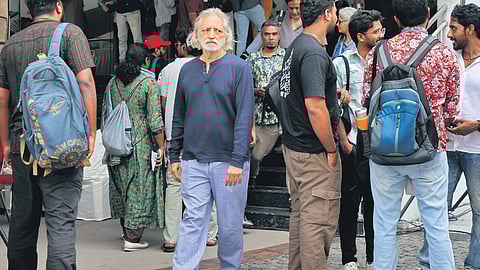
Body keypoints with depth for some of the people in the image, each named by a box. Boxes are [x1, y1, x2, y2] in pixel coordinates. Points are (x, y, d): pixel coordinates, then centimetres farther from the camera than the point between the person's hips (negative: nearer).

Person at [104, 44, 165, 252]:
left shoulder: (113, 82, 7)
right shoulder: (148, 82, -8)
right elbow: (155, 120, -12)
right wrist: (161, 147, -5)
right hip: (140, 144, -5)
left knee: (121, 188, 17)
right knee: (140, 189, 1)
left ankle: (127, 231, 29)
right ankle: (133, 237, -1)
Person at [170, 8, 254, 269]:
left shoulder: (239, 67, -3)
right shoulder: (187, 70, 10)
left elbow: (244, 116, -9)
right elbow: (178, 117, 15)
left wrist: (237, 160, -16)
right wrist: (174, 156, 10)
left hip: (228, 160, -3)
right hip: (194, 160, 3)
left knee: (230, 225, 6)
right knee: (192, 221, -1)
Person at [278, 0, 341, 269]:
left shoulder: (296, 46, 11)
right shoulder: (314, 53, -21)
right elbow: (315, 107, -27)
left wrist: (332, 92, 21)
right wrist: (330, 149, -17)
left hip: (294, 146, 10)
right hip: (314, 153, -10)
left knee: (301, 214, 18)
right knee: (319, 221, -4)